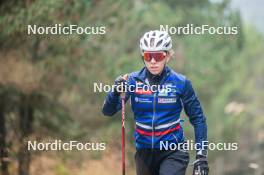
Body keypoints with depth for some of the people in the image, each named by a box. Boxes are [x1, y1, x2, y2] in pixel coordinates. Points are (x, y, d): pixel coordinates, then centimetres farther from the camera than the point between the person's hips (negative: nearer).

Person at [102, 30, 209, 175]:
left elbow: (197, 118, -2)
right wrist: (116, 92, -31)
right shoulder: (133, 81, -5)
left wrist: (201, 156, -10)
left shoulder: (180, 83, -9)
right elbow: (108, 111, -10)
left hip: (172, 152, -3)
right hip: (144, 152, 3)